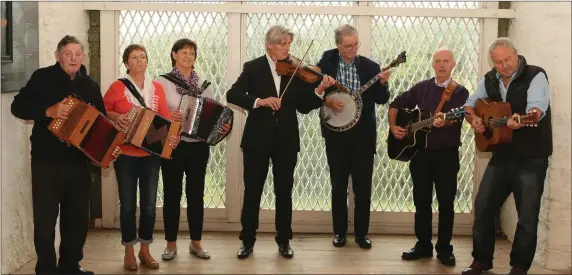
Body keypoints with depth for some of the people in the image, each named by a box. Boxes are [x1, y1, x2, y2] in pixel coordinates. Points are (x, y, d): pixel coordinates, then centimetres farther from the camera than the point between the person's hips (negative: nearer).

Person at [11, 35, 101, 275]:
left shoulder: (90, 85, 12)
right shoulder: (43, 77, -2)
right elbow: (18, 106, -9)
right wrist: (49, 111, -23)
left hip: (79, 161, 5)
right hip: (47, 161, -4)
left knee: (78, 217, 10)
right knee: (45, 218, 0)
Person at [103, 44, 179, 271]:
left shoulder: (157, 88, 7)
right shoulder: (117, 87, -2)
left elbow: (165, 116, 4)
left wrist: (172, 134, -13)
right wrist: (115, 117, -16)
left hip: (151, 154, 3)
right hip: (125, 154, -3)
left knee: (149, 204, 5)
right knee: (128, 204, 2)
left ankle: (145, 250, 19)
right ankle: (129, 252, 15)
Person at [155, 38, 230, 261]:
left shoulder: (204, 85, 8)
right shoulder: (162, 82, -2)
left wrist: (222, 127, -11)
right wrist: (167, 116, -26)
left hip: (199, 146, 3)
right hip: (171, 145, -2)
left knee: (196, 193, 8)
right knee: (172, 194, 4)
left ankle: (196, 242, 20)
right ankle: (171, 244, 16)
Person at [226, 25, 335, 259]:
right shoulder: (253, 68, -1)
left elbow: (304, 107, 0)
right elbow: (232, 95, -12)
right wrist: (259, 101, -26)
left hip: (286, 139, 2)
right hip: (257, 138, -1)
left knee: (284, 191, 9)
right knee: (252, 189, 5)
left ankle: (284, 240, 21)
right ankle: (248, 240, 17)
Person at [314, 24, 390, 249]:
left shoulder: (370, 66, 0)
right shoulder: (326, 62, 0)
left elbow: (381, 100, 0)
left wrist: (382, 84, -18)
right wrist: (326, 101, -13)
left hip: (363, 133, 0)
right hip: (336, 133, 0)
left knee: (363, 186, 4)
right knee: (338, 185, 8)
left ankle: (361, 233, 15)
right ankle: (339, 232, 19)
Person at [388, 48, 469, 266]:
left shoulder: (460, 92, -2)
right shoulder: (421, 88, 8)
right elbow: (395, 105, 16)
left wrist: (444, 121, -41)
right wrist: (393, 127, 2)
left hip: (446, 154, -3)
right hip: (421, 151, 3)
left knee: (446, 203, 1)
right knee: (421, 200, 8)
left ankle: (444, 249, 12)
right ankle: (423, 245, 20)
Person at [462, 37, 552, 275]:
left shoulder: (535, 76, -12)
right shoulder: (489, 80, 7)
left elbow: (537, 108, -28)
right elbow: (470, 105, 17)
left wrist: (522, 121, -48)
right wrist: (473, 120, -6)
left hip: (531, 159, -6)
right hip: (501, 156, 6)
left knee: (527, 215, 0)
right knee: (483, 206, 7)